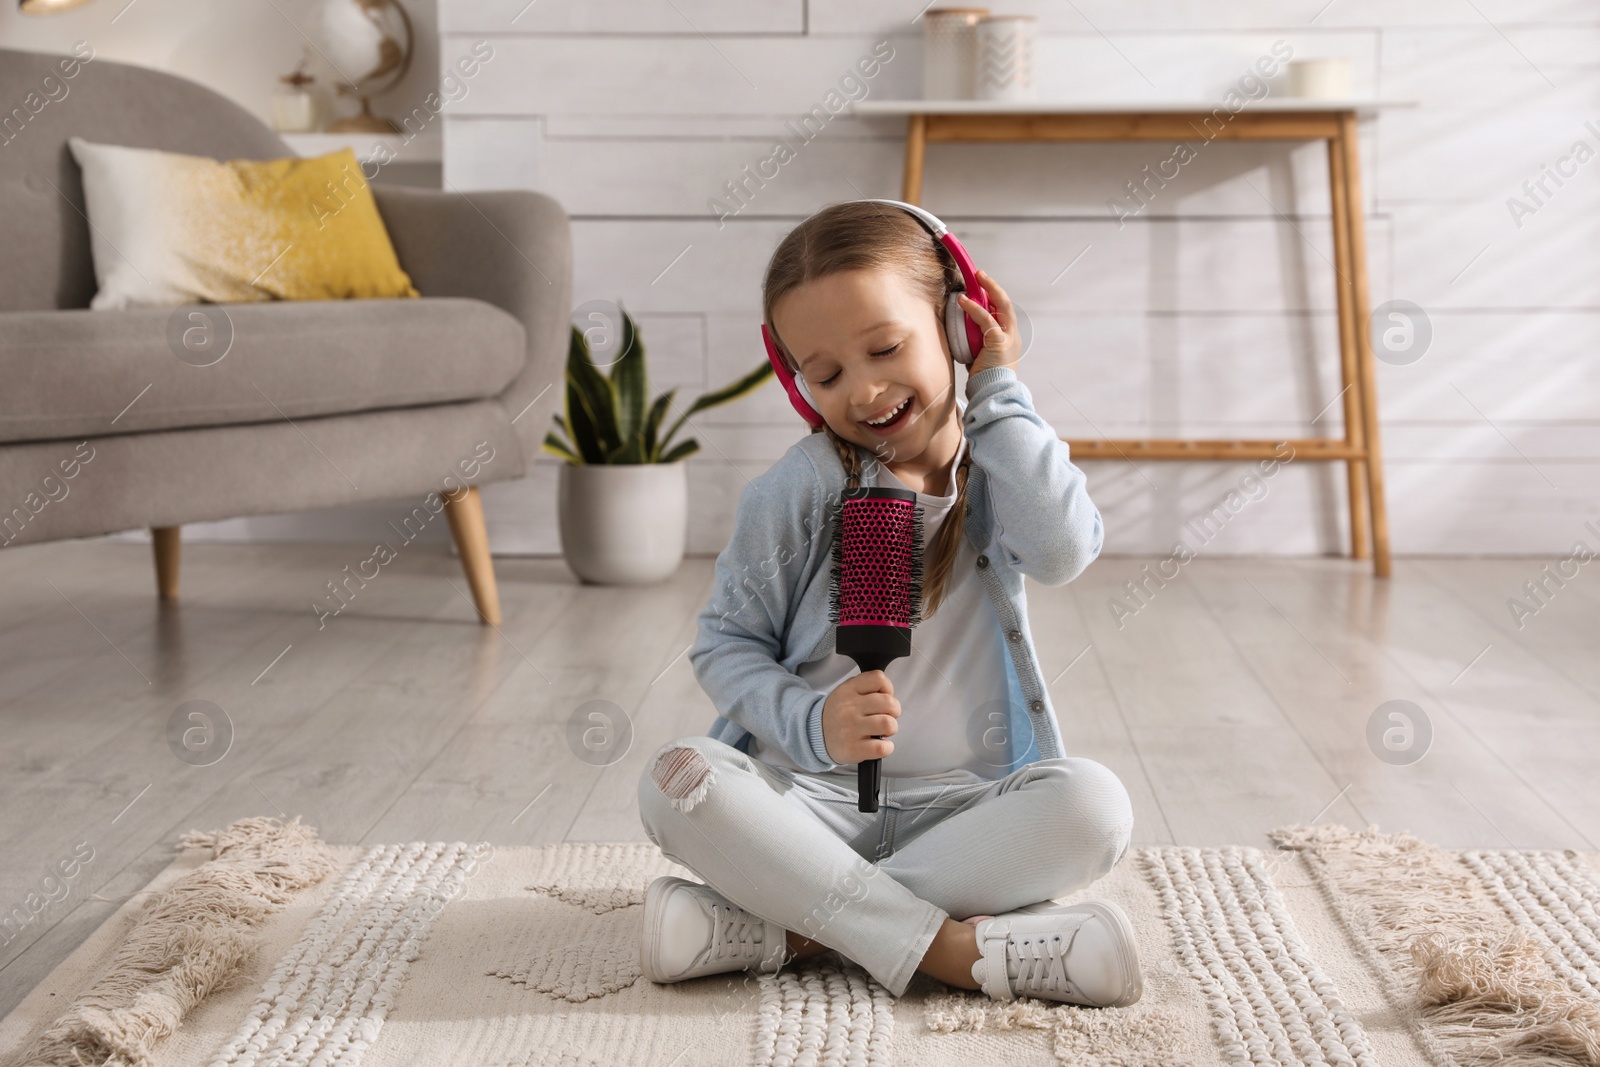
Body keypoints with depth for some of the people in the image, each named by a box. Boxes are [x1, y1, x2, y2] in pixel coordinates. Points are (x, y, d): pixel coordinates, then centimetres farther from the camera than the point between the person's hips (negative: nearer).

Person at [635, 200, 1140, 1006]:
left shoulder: (1003, 466, 2)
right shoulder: (801, 489, -4)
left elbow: (1062, 552, -20)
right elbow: (725, 644, -1)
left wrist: (997, 393, -13)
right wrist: (811, 723, -20)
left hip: (962, 804, 1)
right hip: (810, 795, -1)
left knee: (1092, 805, -28)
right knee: (678, 781, -29)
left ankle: (784, 929, -29)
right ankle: (951, 950, -32)